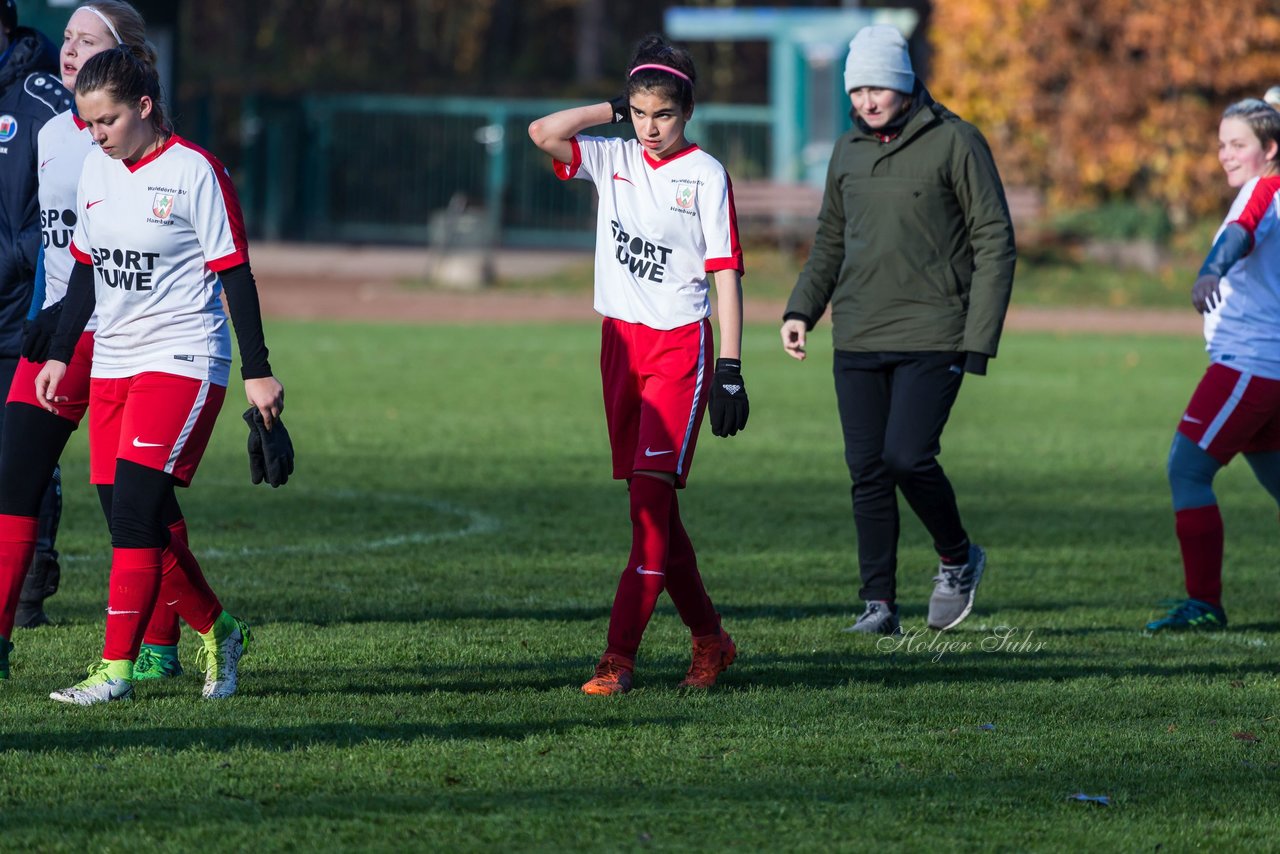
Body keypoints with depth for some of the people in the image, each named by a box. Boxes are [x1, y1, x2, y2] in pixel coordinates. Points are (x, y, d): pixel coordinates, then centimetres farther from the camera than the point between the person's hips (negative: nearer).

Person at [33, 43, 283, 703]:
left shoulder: (195, 173, -11)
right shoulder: (96, 171, 9)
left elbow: (235, 273, -9)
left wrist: (257, 372, -9)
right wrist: (59, 354, 16)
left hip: (184, 359, -7)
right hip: (113, 364, 7)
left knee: (135, 512, -15)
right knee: (133, 521, 3)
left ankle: (115, 668, -13)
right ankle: (217, 632, 22)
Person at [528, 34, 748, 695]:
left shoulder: (705, 175, -4)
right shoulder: (613, 160, 7)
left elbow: (726, 274, -5)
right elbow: (544, 133, -7)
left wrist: (730, 368, -10)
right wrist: (616, 109, 0)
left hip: (681, 346, -5)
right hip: (621, 342, 5)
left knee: (652, 497, -13)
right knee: (652, 506, 8)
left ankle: (619, 657, -17)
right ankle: (709, 639, 21)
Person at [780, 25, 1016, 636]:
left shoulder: (955, 143, -4)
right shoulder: (849, 152, 12)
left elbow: (994, 241, -5)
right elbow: (830, 242, 24)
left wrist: (979, 338, -11)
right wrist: (801, 310, 8)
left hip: (932, 338, -5)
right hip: (857, 339, 5)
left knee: (907, 458, -16)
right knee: (868, 472, 2)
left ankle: (957, 559, 9)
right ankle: (880, 603, 8)